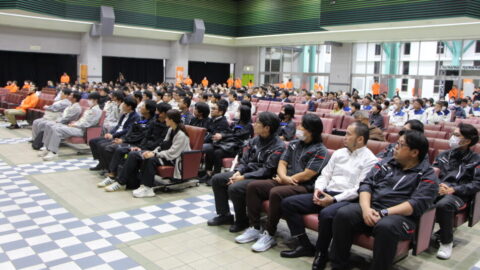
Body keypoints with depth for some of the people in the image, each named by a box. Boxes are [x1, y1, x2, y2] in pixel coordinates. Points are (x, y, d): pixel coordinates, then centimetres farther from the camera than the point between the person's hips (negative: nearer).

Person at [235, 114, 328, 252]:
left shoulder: (319, 150, -6)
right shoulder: (294, 144, 16)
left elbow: (306, 175, -14)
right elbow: (282, 163, 10)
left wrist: (284, 179, -5)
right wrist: (284, 177, -12)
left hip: (304, 187, -7)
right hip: (284, 182, 8)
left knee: (276, 193, -35)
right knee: (252, 186, -9)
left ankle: (269, 235, -20)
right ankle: (254, 228, -6)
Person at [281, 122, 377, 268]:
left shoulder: (369, 160, -4)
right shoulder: (338, 153, 18)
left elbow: (360, 189, -13)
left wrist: (334, 199, -18)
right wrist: (318, 189, -4)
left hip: (347, 199, -7)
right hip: (326, 194, 7)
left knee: (326, 214, -39)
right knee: (287, 203, -7)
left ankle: (321, 252, -12)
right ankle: (305, 245, -1)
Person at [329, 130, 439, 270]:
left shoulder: (427, 175, 3)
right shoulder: (386, 163, 16)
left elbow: (418, 203, -11)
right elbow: (366, 184, 7)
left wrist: (384, 213, -21)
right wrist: (366, 208, -13)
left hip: (401, 216, -4)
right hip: (372, 208, 4)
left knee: (385, 226, -37)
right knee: (343, 214, -23)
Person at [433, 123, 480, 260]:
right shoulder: (444, 155, 19)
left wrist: (452, 190, -15)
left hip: (458, 194, -3)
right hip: (438, 189, 4)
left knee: (443, 205, -37)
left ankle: (447, 242, -14)